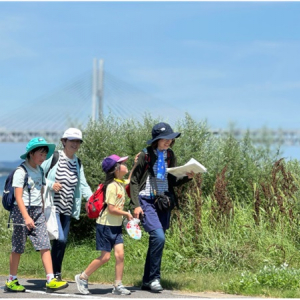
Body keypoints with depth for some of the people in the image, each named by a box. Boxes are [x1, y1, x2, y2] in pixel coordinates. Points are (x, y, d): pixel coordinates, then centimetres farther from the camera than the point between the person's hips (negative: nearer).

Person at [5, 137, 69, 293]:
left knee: (45, 246, -5)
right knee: (18, 248, 2)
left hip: (37, 211, 6)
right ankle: (11, 281, 13)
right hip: (22, 210, -6)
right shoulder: (21, 171, -10)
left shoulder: (39, 171, 13)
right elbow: (18, 196, -16)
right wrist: (26, 217, -23)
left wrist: (42, 214, 17)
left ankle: (50, 280, -10)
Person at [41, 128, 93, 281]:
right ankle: (54, 273, -5)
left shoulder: (78, 163, 11)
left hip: (67, 209, 6)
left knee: (63, 242, 8)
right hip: (52, 205, -6)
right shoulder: (54, 157, -7)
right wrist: (51, 185, -18)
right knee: (60, 239, -17)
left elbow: (83, 186, 11)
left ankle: (57, 275, 20)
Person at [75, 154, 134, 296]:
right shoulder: (112, 186, -20)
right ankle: (82, 278, 13)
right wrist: (127, 214, -10)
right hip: (106, 225, -8)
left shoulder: (122, 183, 7)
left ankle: (118, 285, 3)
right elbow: (111, 209, -22)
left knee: (120, 254, -3)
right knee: (105, 257, -3)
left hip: (116, 226, 8)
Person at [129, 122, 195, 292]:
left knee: (156, 240, 8)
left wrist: (187, 177, -8)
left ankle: (147, 281, 17)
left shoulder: (170, 155, 8)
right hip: (147, 201, -5)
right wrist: (136, 205, -12)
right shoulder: (145, 155, -6)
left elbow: (173, 182, 11)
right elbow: (134, 181, -4)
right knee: (158, 236, -22)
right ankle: (154, 278, -10)